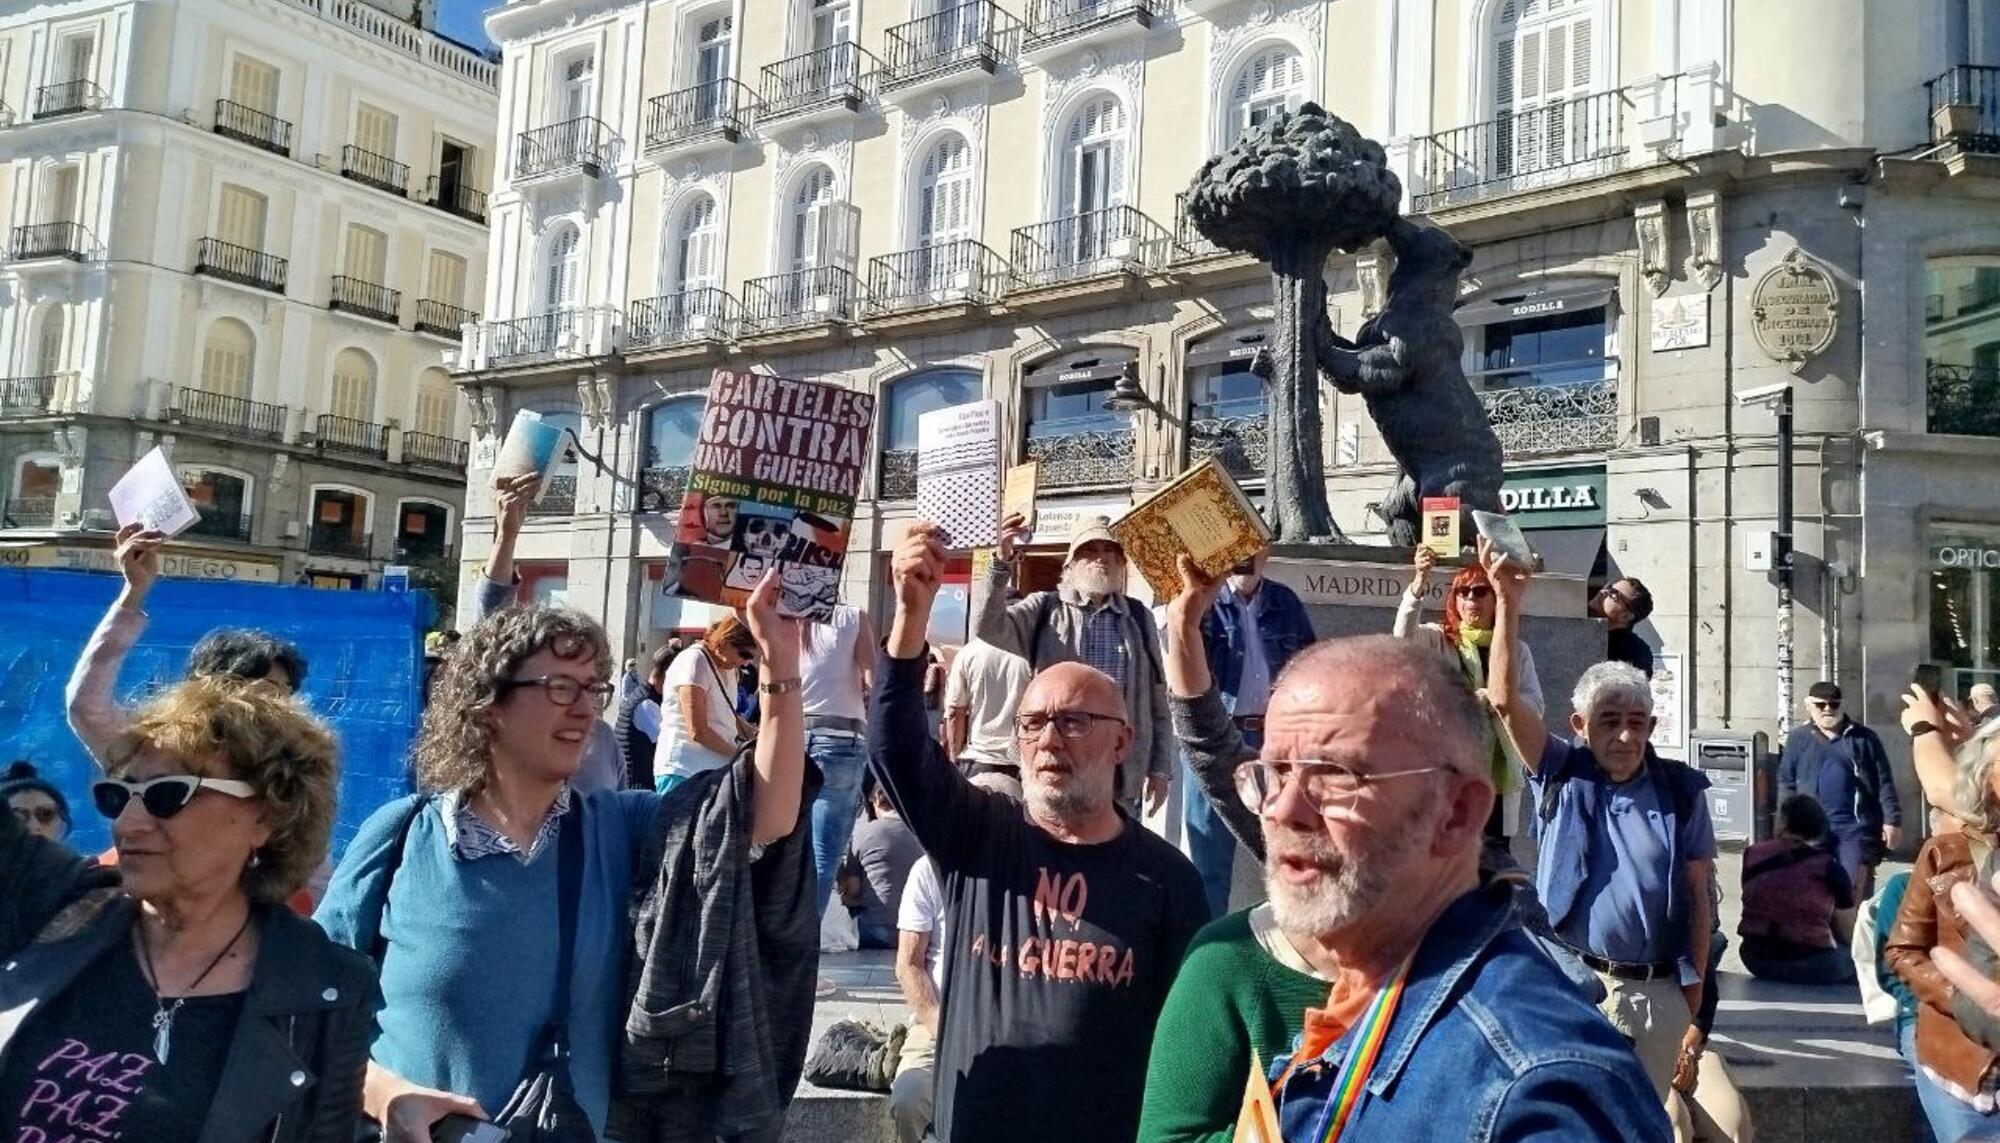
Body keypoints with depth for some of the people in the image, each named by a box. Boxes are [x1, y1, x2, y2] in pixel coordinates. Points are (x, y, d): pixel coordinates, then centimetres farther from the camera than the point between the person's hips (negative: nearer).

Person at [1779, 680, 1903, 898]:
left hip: (1856, 827, -1)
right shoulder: (1798, 739, 8)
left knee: (1856, 890, -4)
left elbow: (1884, 782, 5)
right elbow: (1786, 783, 10)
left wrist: (1892, 820, -2)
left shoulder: (1863, 738, 6)